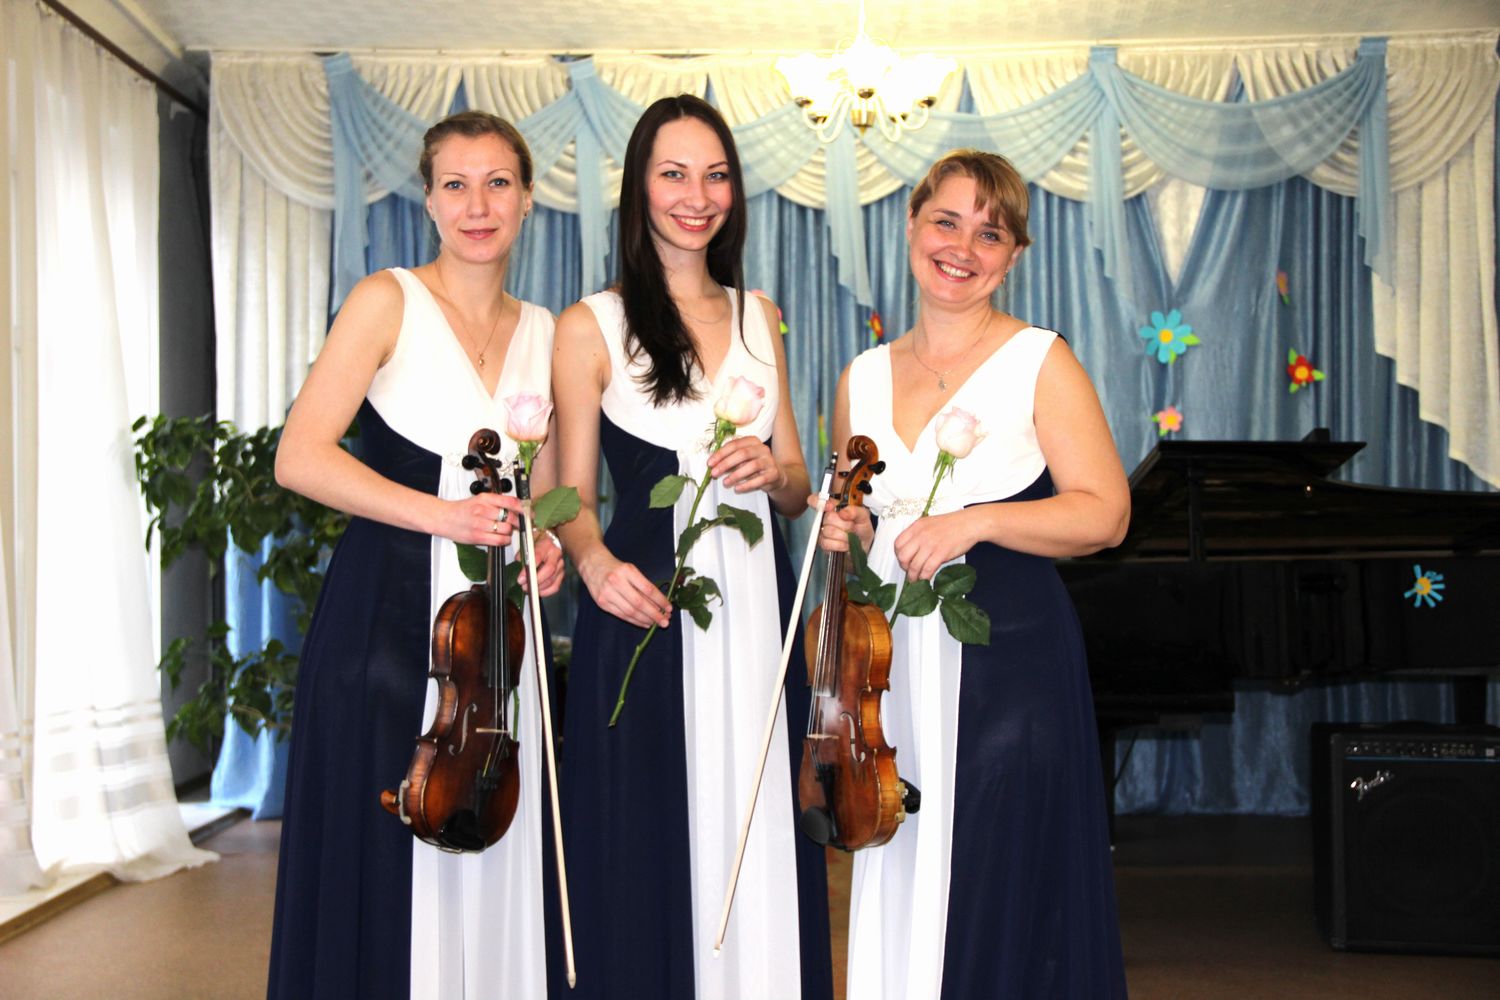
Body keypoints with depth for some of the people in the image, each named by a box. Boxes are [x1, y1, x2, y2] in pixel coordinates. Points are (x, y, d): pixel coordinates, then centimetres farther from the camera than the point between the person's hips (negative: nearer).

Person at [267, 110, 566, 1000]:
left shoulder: (543, 332, 13)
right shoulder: (390, 302, -1)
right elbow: (300, 457, -9)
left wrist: (547, 544, 0)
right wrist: (441, 514, -18)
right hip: (388, 622, -4)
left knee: (494, 869, 5)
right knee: (386, 869, -3)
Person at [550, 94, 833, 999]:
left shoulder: (759, 318, 14)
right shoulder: (592, 327, 1)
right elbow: (574, 498, 1)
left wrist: (773, 471, -6)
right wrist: (595, 560, -19)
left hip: (757, 613, 4)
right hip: (647, 610, -4)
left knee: (758, 855, 5)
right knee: (650, 858, -1)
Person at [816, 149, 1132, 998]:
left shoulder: (1039, 361, -1)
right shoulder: (863, 378, 12)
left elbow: (1104, 513, -7)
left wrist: (974, 520, -18)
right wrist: (844, 531, 1)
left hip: (1010, 667, -4)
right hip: (894, 670, 4)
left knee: (1003, 904, -3)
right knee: (898, 903, 6)